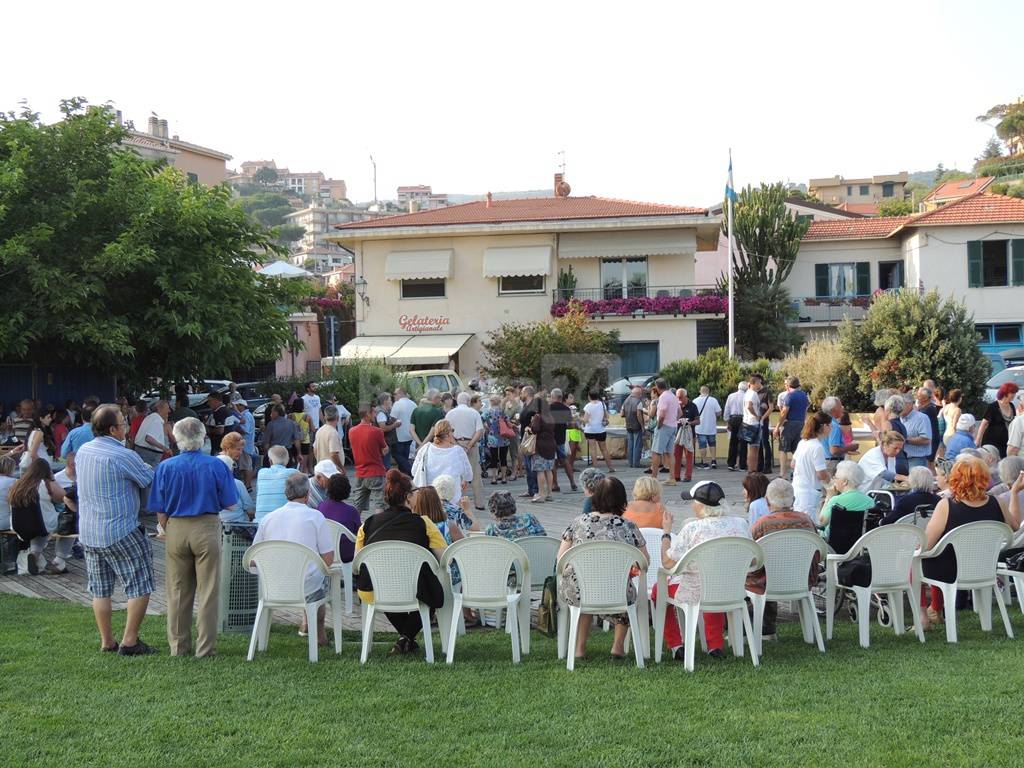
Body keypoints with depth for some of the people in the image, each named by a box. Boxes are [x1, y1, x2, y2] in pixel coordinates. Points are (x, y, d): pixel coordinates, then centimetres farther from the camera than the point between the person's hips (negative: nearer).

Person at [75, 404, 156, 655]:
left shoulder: (82, 451, 6)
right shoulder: (123, 456, -18)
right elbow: (152, 481, -10)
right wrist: (145, 467, 13)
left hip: (88, 533, 8)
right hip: (120, 533, -8)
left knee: (100, 588, 14)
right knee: (140, 586, 2)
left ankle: (106, 641, 18)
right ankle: (129, 641, 1)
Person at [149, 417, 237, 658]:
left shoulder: (165, 467, -4)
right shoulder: (216, 466, -7)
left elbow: (160, 511, -1)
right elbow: (230, 504, -2)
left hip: (176, 529, 2)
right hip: (207, 528, -1)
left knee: (178, 592, 11)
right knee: (207, 591, 5)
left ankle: (178, 646, 17)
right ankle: (205, 647, 6)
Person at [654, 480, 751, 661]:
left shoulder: (692, 529, -20)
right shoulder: (741, 524, -6)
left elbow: (668, 563, -14)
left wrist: (666, 531, -2)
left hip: (696, 593, -5)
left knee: (659, 589, 25)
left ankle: (676, 645, 21)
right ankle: (715, 646, 36)